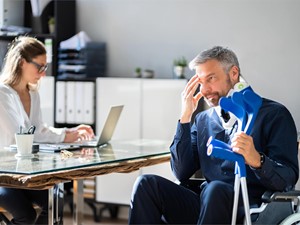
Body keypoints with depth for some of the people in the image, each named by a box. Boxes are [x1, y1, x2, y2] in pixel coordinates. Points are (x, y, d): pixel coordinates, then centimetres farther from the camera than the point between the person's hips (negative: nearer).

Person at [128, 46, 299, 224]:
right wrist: (186, 116, 6)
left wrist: (257, 160, -26)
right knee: (147, 184, -17)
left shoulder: (274, 114, 4)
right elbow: (182, 173, 9)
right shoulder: (203, 120, 20)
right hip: (207, 205, 5)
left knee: (215, 189, -37)